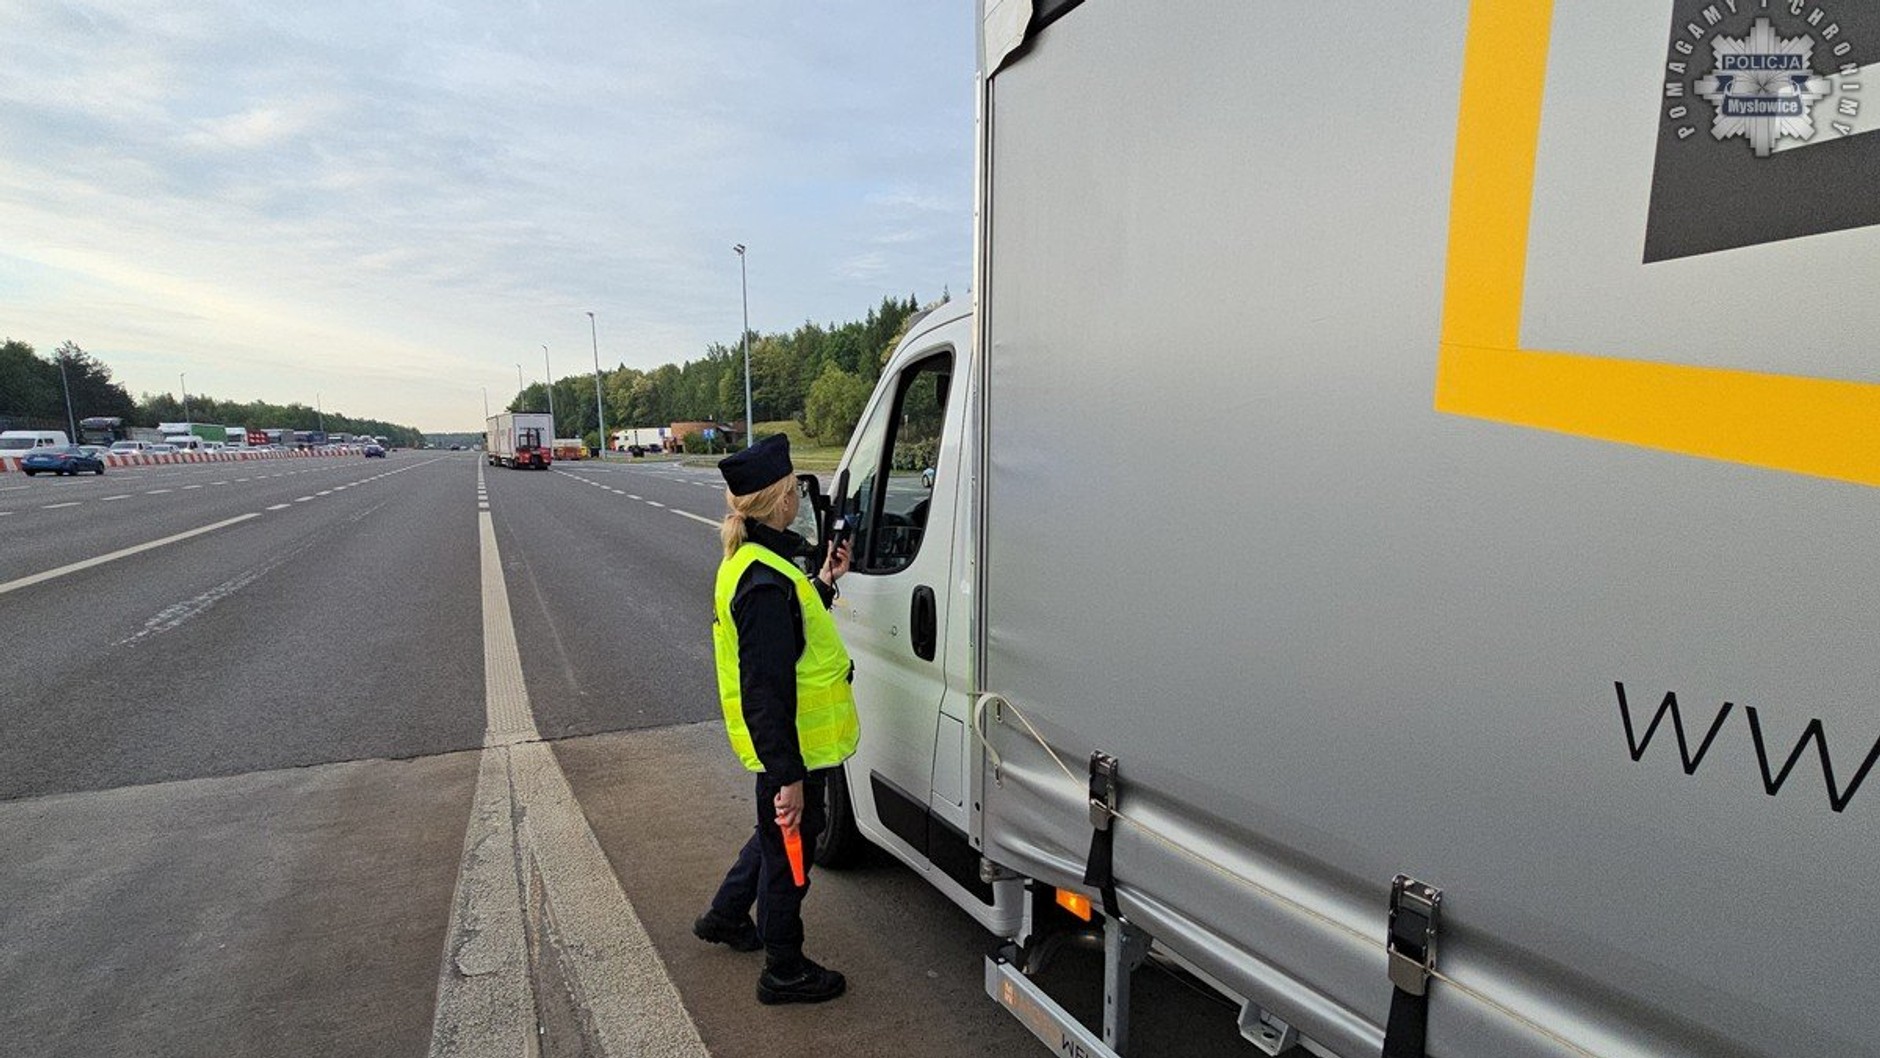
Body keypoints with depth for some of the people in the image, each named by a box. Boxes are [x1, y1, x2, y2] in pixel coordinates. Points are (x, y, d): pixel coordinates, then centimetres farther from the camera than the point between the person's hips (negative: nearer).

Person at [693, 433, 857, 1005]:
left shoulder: (748, 562, 4)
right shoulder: (766, 581, -29)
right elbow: (766, 689, -30)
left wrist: (823, 583, 14)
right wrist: (788, 774, -27)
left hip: (788, 746, 10)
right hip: (792, 748, -10)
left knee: (778, 834, 30)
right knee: (789, 849, 9)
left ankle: (725, 916, 49)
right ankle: (785, 972, 30)